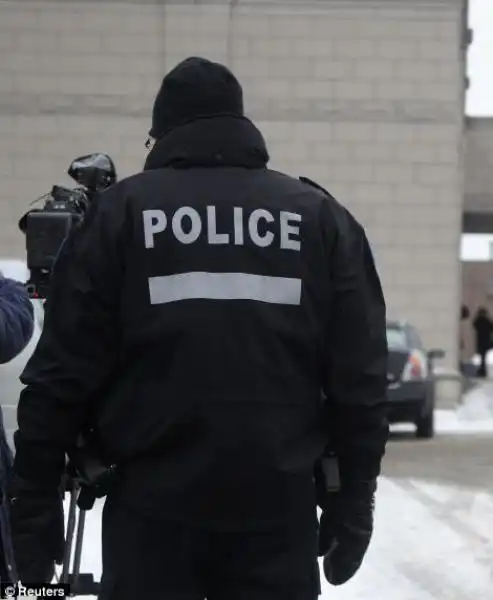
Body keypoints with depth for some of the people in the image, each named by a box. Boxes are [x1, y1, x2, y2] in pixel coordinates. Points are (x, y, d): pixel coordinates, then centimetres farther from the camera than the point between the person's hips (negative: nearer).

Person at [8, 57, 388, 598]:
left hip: (153, 506, -1)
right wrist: (352, 502, 10)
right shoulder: (321, 217, 7)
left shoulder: (121, 211, 0)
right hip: (279, 505, 2)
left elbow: (63, 373, -3)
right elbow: (360, 380, 3)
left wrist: (34, 501, 4)